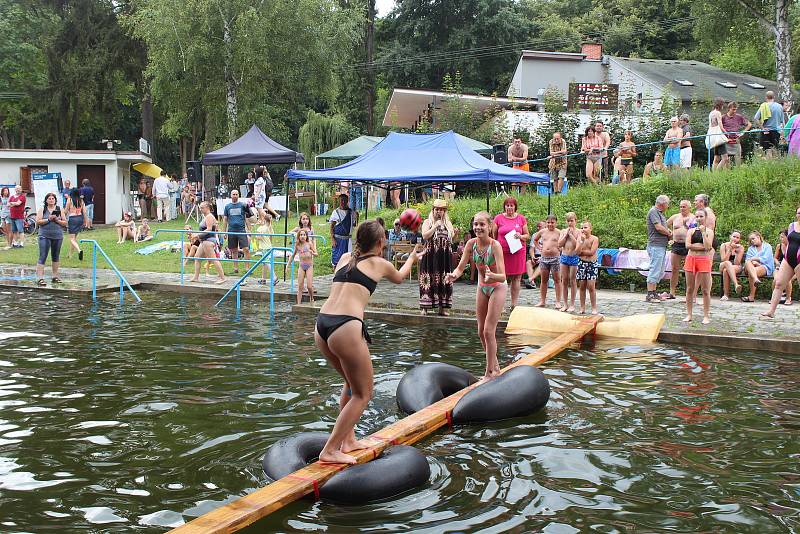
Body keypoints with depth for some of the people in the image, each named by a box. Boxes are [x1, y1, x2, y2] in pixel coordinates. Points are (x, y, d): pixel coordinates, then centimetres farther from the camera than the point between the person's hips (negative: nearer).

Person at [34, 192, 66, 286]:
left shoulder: (59, 209, 8)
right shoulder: (42, 209, 3)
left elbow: (65, 223, 6)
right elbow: (38, 221, -6)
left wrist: (57, 220, -11)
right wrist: (48, 219, -16)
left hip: (57, 236, 3)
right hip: (45, 236, -3)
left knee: (55, 257, 12)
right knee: (42, 257, -9)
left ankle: (55, 277, 22)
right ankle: (40, 278, -12)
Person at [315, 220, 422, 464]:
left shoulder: (345, 258, 22)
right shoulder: (380, 264, 10)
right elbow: (399, 277, 34)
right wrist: (412, 257, 54)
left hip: (321, 325, 7)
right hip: (345, 327, -7)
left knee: (351, 383, 28)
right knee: (362, 394, 7)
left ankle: (348, 440, 29)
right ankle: (330, 450, 0)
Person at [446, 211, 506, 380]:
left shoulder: (495, 245, -26)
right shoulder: (471, 243, -12)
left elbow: (502, 276, -32)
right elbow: (461, 267, -11)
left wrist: (492, 276, -53)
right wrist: (454, 275, -33)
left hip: (497, 288, -6)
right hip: (482, 288, 6)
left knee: (488, 331, -8)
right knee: (481, 332, 11)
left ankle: (490, 373, 3)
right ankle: (495, 367, 29)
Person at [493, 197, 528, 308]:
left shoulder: (521, 218, 8)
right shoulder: (498, 218, 5)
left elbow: (527, 235, 12)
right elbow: (493, 236, 10)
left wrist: (520, 236, -9)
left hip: (518, 252, 1)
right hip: (502, 252, -1)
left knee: (516, 278, 3)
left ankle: (514, 304, 9)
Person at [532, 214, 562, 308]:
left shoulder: (559, 233, -4)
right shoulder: (542, 232, 9)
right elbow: (535, 239, 25)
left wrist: (561, 249, -13)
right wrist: (539, 247, 13)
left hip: (555, 258, -4)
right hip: (544, 257, 4)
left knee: (557, 280, 2)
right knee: (543, 280, 10)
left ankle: (558, 302, 4)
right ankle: (542, 301, 16)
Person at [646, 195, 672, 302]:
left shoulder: (659, 213, 21)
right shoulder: (653, 212, -10)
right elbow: (658, 227, -18)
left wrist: (668, 231, 4)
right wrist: (669, 233, -4)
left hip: (662, 246, 10)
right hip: (656, 246, -10)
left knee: (660, 272, 13)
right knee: (654, 270, -10)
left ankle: (653, 293, 18)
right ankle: (650, 295, -8)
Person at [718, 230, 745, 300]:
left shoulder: (740, 247, -1)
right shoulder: (724, 245, -1)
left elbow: (737, 263, -11)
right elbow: (724, 260, -12)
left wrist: (736, 250, -19)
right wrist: (730, 249, -17)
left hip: (737, 268, 0)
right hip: (723, 266, 0)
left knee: (726, 270, -37)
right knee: (727, 263, -38)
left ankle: (726, 295, -42)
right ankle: (736, 285, -53)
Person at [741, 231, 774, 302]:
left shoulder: (767, 246, 12)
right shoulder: (750, 248, 25)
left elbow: (765, 259, -3)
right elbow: (747, 260, 8)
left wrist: (754, 258, -2)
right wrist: (755, 262, -12)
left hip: (765, 267, -3)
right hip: (750, 268, 3)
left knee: (751, 272, -36)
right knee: (748, 263, -35)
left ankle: (751, 296, -37)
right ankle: (755, 279, -60)